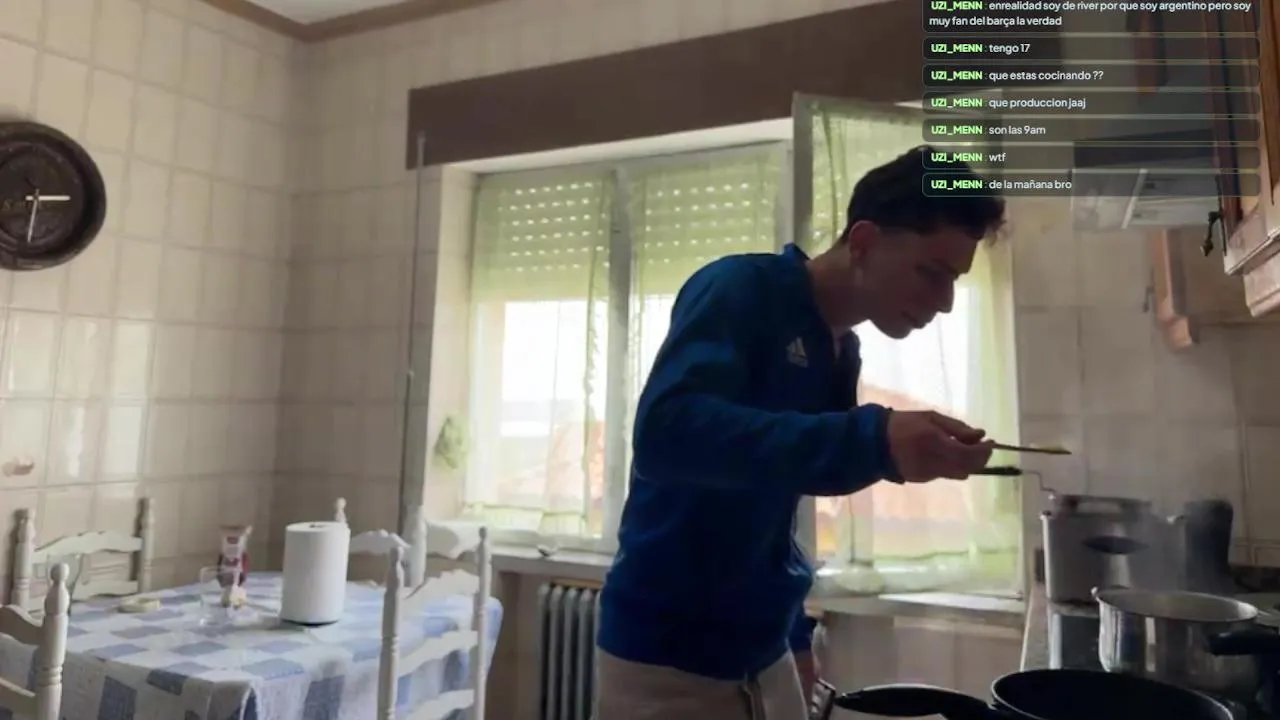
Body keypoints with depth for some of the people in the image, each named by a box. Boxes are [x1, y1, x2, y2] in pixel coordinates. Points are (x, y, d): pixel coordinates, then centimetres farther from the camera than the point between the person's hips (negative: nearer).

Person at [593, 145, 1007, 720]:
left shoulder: (842, 353, 7)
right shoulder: (741, 289, -15)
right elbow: (665, 432, -31)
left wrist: (794, 633, 14)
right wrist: (872, 442, -36)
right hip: (665, 658, -7)